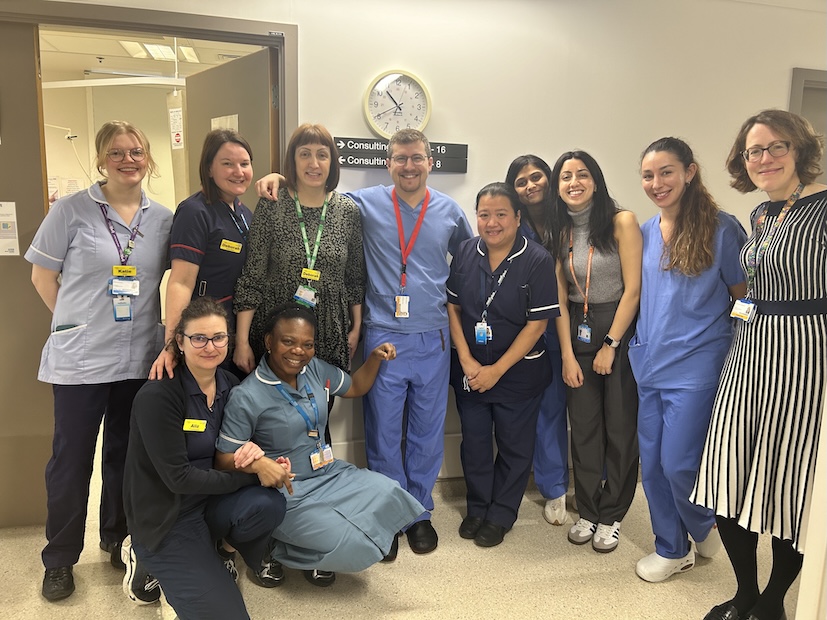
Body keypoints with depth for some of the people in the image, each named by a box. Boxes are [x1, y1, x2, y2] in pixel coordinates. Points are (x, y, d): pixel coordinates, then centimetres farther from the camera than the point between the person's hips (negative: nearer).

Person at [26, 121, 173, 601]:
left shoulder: (164, 218, 3)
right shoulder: (71, 210, -5)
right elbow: (42, 275, 2)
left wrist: (170, 336, 1)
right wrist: (75, 324, 1)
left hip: (141, 360, 3)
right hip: (80, 360, -3)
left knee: (126, 455, 16)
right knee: (72, 460, 7)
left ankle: (118, 538, 37)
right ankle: (60, 559, 27)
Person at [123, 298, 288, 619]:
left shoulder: (230, 384, -2)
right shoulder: (157, 396, -21)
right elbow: (178, 478, -22)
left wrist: (252, 450, -16)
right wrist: (254, 475, -23)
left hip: (209, 502, 5)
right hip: (165, 517, -5)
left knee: (268, 504, -28)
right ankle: (149, 561, 10)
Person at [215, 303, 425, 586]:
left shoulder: (316, 369, -2)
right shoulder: (246, 397, -18)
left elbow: (354, 388, 16)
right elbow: (226, 458, -14)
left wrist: (374, 358, -2)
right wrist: (261, 465, -34)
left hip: (329, 473, 6)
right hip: (287, 492, -6)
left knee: (387, 494, -17)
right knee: (348, 546, -22)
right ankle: (277, 546, 9)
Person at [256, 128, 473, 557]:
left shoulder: (450, 211, 6)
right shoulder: (366, 203, 0)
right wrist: (279, 179, -9)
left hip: (432, 338, 2)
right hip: (383, 336, -2)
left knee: (427, 430, 11)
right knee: (383, 430, 5)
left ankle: (419, 513, 29)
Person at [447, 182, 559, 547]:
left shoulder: (537, 261, -14)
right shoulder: (466, 253, -3)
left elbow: (537, 323, -14)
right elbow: (452, 307, 0)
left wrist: (497, 370, -15)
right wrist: (466, 360, -9)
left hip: (518, 372, -3)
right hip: (469, 370, 3)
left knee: (514, 446, 11)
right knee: (474, 442, 15)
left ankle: (501, 515, 31)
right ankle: (477, 507, 36)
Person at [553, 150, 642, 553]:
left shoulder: (621, 222, -7)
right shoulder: (560, 232, 5)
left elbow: (633, 289, -10)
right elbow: (560, 299, 3)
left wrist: (610, 345, -11)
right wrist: (567, 355, -2)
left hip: (620, 329, -3)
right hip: (577, 331, 4)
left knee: (620, 426, 4)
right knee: (583, 425, 8)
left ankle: (612, 515, 20)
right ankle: (587, 511, 23)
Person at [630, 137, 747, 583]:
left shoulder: (721, 229, -7)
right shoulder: (645, 233, 9)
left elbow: (745, 296, -2)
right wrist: (638, 341, 12)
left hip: (695, 367, -5)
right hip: (647, 364, 6)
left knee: (678, 463, -4)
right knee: (652, 462, 11)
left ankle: (705, 528, 30)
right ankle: (672, 549, 31)